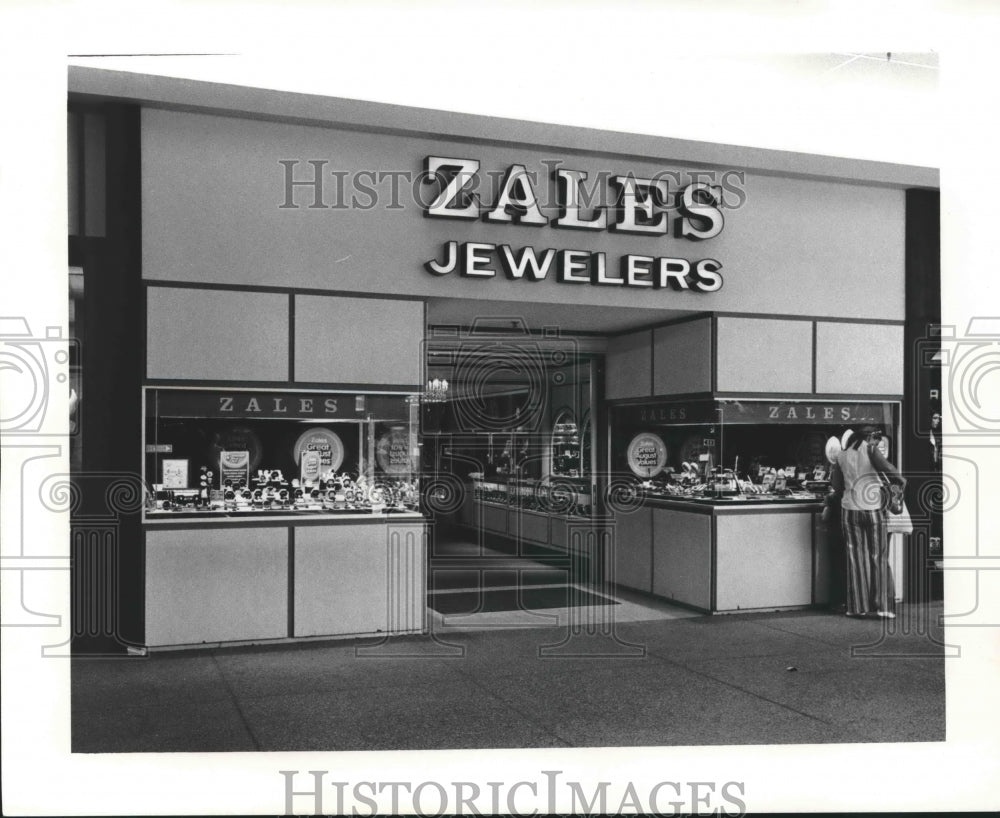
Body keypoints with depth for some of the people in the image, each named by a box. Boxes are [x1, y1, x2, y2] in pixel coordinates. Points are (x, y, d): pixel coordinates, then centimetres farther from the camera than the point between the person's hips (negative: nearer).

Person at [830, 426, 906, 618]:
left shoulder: (841, 455, 8)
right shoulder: (870, 449, -5)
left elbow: (836, 485, 10)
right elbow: (886, 467, -19)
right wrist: (901, 480, -2)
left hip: (850, 509, 3)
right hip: (873, 509, -3)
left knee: (856, 558, 9)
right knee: (879, 557, 6)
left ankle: (858, 606, 9)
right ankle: (882, 605, 3)